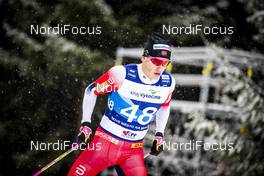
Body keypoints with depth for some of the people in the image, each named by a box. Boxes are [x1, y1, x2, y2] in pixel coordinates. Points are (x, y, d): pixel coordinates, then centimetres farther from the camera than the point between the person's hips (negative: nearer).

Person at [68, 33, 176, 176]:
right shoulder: (121, 74, -18)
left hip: (134, 149, 3)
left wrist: (159, 134, 12)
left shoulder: (168, 83, -5)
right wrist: (86, 124, -6)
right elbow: (91, 90, -4)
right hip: (106, 141, -3)